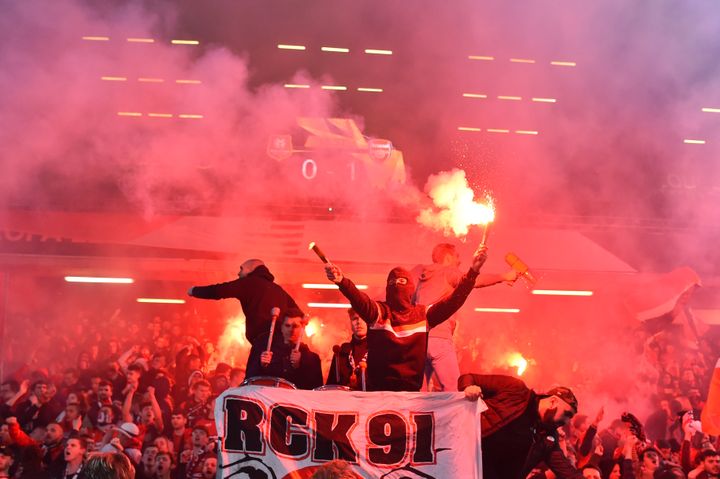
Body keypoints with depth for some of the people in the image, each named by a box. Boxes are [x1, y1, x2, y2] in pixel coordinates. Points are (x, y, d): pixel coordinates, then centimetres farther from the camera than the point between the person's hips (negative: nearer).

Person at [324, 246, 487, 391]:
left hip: (412, 390, 2)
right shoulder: (379, 311, 1)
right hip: (378, 390, -2)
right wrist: (342, 281, -41)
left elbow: (453, 301, -3)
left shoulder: (422, 314, 7)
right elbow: (360, 301, -20)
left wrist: (473, 271, -16)